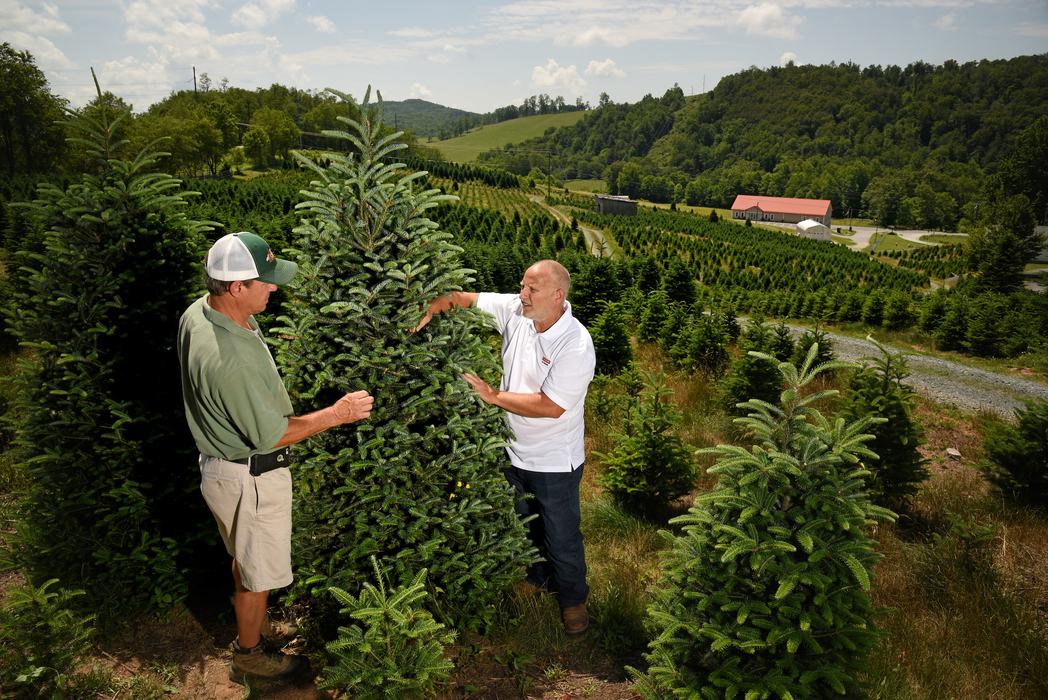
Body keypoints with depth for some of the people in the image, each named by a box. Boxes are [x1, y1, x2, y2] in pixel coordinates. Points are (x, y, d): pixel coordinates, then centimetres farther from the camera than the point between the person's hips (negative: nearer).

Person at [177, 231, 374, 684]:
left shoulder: (198, 313, -8)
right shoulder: (230, 361, -37)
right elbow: (271, 435, -27)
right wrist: (337, 414, -19)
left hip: (222, 460, 9)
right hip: (251, 479, -9)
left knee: (244, 556, 30)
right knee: (257, 572, 15)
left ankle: (251, 622, 54)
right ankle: (250, 656, 38)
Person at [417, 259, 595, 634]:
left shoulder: (577, 346, -27)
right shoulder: (516, 311, -10)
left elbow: (551, 407, -29)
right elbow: (465, 299, 0)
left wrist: (493, 396, -25)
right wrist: (433, 307, -19)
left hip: (554, 462, -6)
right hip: (515, 449, 6)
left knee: (562, 534, 12)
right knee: (525, 522, 26)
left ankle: (573, 597, 37)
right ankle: (539, 576, 51)